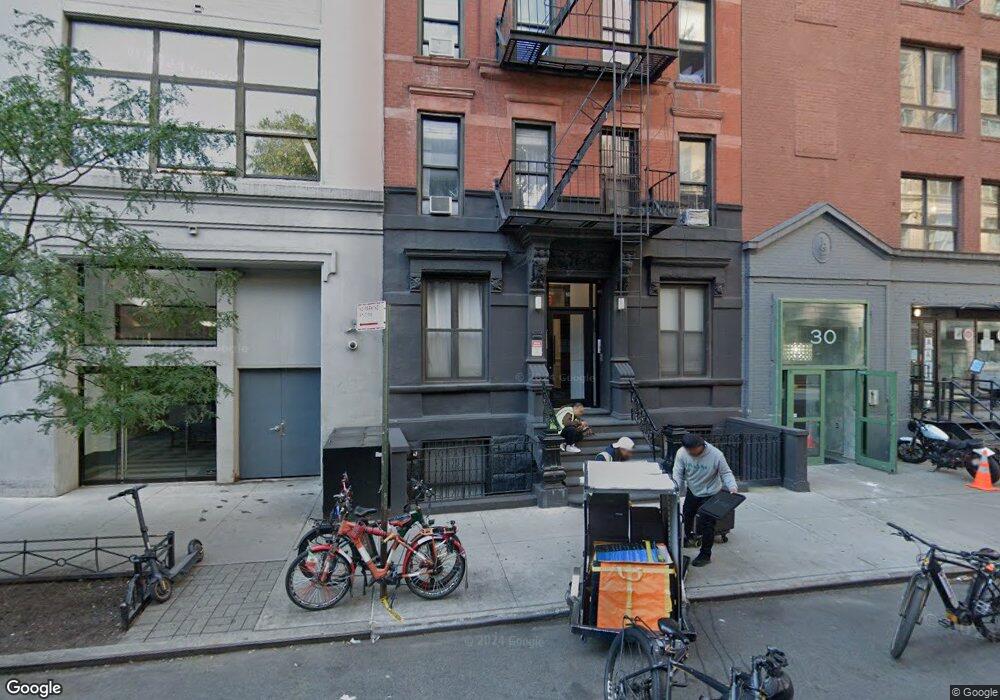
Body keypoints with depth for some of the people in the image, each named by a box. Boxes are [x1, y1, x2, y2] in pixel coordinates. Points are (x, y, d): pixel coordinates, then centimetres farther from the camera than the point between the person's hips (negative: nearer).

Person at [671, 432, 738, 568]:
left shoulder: (716, 455, -29)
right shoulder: (682, 453, -23)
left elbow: (726, 473, -14)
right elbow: (678, 474, -14)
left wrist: (732, 487, -29)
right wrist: (676, 491, -25)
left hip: (710, 494, -4)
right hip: (692, 491, 4)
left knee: (707, 525, -2)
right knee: (686, 516, 23)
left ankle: (705, 555, 18)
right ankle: (686, 538, 53)